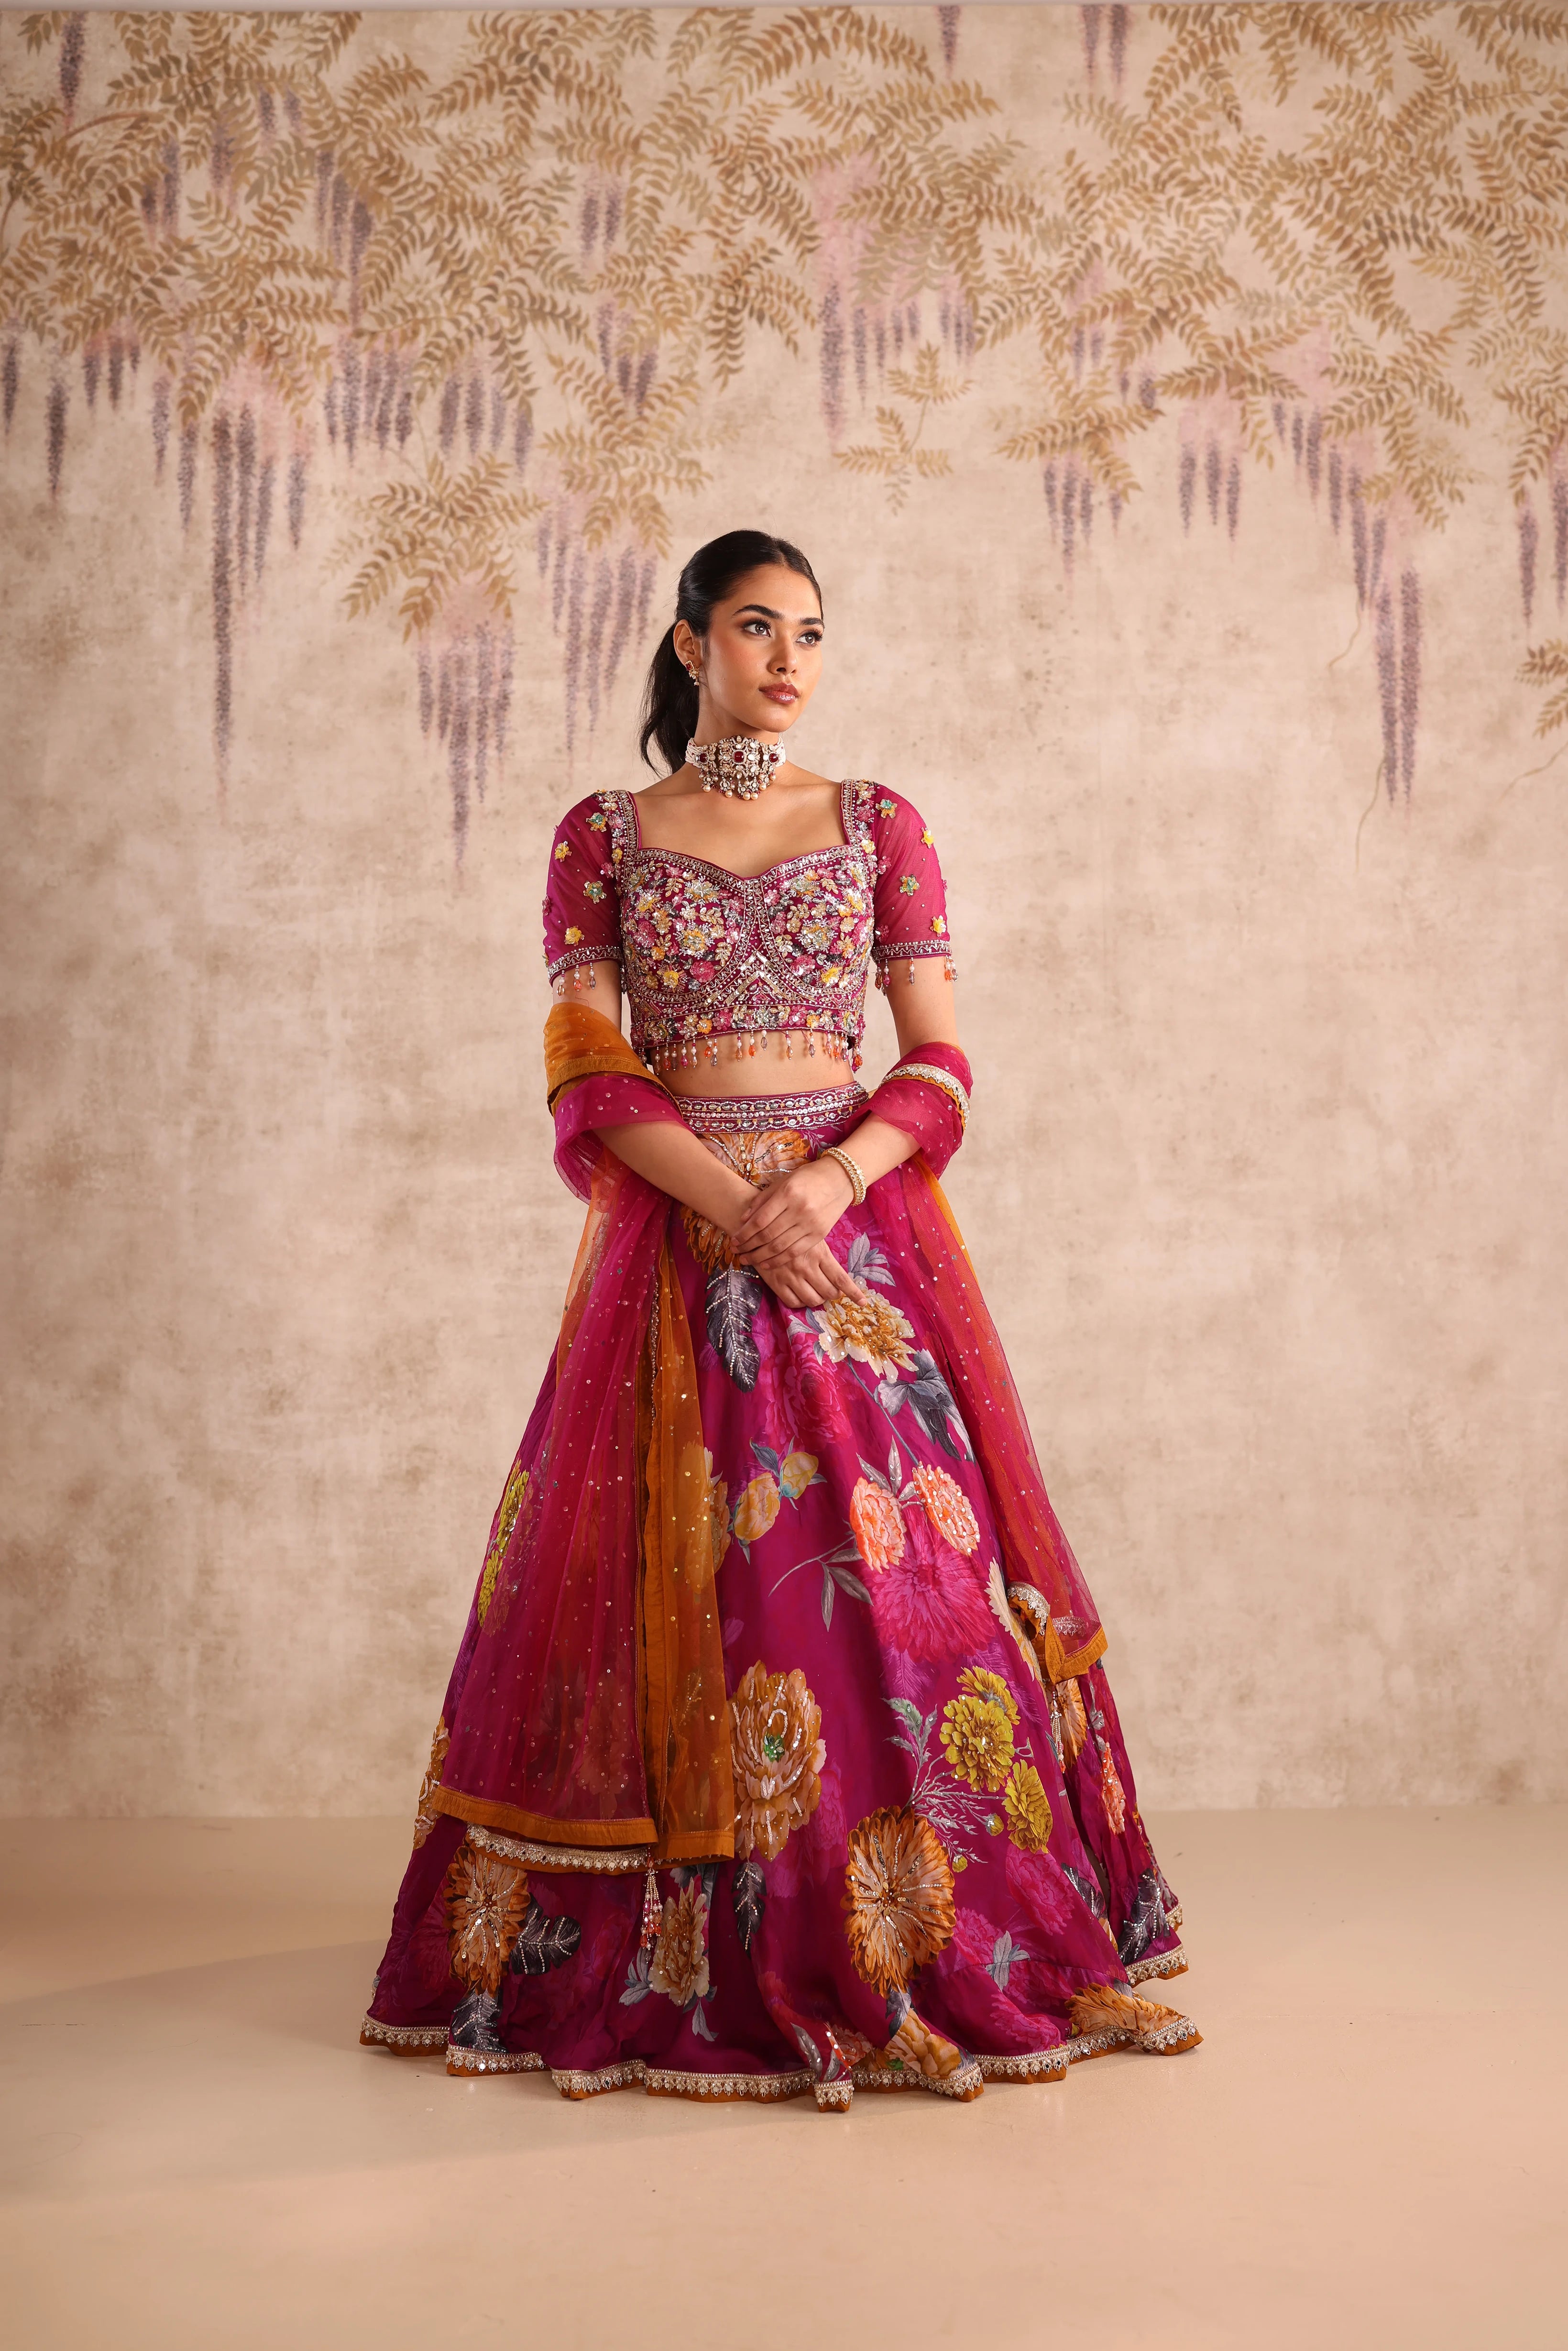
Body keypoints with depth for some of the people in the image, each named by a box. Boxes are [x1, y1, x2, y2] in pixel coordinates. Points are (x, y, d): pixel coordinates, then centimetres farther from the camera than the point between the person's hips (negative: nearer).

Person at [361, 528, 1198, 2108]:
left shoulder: (880, 825, 9)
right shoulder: (600, 837, 7)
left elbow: (939, 1068, 3)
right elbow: (587, 1082, -2)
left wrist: (825, 1185, -14)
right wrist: (740, 1208, -15)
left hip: (861, 1224, 1)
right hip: (673, 1243, 0)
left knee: (888, 1571, -2)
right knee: (681, 1588, 0)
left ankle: (916, 1945, 13)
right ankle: (678, 1963, 15)